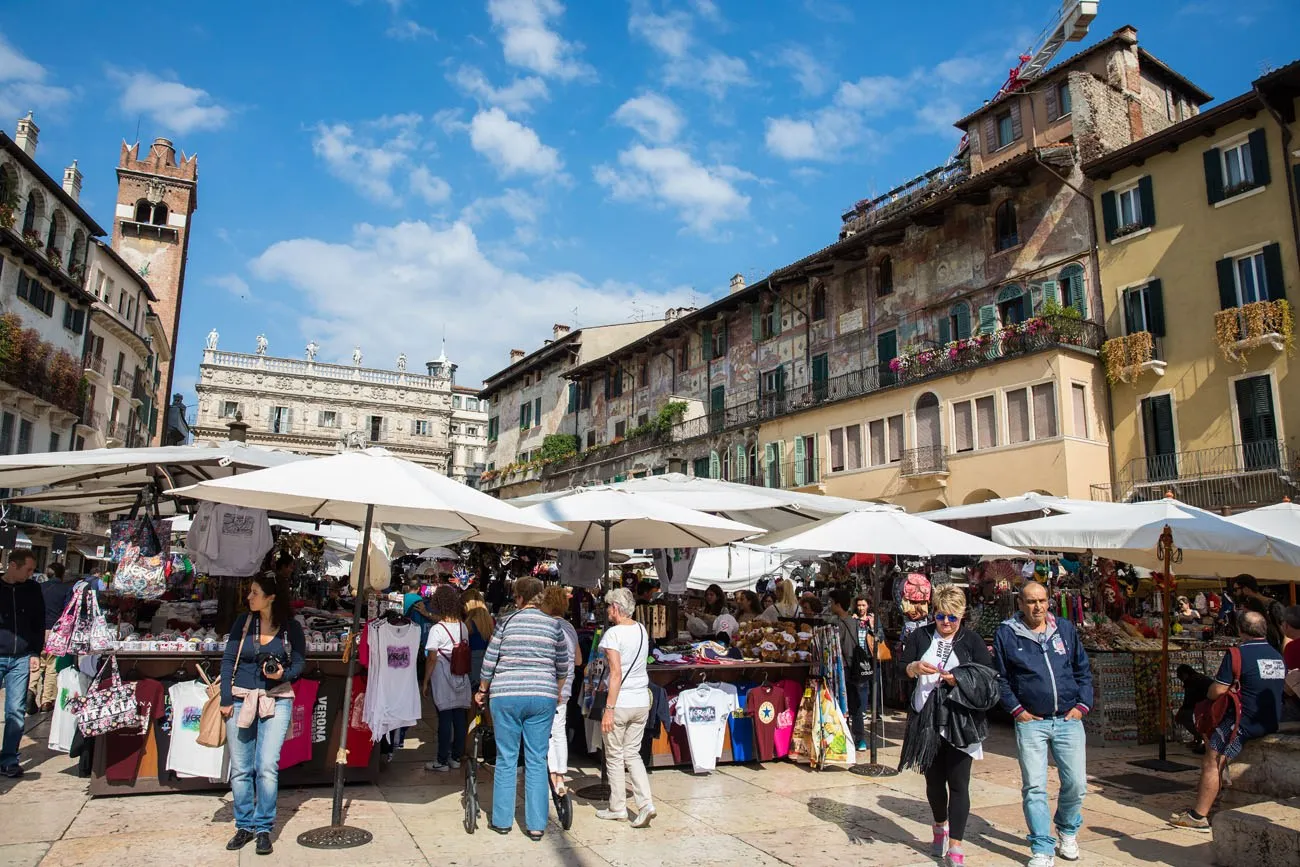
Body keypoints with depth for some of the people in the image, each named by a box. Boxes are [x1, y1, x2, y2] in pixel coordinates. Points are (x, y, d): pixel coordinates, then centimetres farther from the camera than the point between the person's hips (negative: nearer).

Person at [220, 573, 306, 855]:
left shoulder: (291, 627, -3)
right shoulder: (243, 622, 2)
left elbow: (299, 663, 3)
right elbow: (228, 661, 4)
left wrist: (283, 674, -18)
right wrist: (226, 700, -2)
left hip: (276, 702, -2)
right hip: (241, 700, 3)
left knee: (267, 766, -8)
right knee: (240, 769, 7)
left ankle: (264, 828, 7)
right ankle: (245, 825, 23)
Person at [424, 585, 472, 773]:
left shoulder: (436, 629, -12)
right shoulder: (463, 627, 4)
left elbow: (431, 659, -11)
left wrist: (425, 681, -2)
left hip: (443, 682, -5)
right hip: (461, 680, 5)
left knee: (444, 719, 1)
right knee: (459, 718, 9)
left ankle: (442, 761, 9)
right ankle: (456, 757, 20)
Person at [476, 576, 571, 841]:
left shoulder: (507, 622, -1)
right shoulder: (553, 625, 4)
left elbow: (489, 661, 2)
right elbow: (564, 665, 12)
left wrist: (483, 689, 17)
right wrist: (557, 691, 28)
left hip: (506, 695, -1)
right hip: (542, 697, 1)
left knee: (506, 759, 10)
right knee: (537, 761, 7)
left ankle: (502, 820, 19)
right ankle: (536, 824, 10)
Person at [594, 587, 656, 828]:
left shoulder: (613, 634, -15)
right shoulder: (642, 630, 6)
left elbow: (616, 674, -20)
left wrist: (609, 709, -18)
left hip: (620, 703, -6)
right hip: (642, 702, 6)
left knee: (614, 756, 10)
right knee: (632, 753, 15)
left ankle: (617, 807, 21)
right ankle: (646, 803, 3)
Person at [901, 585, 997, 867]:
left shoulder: (972, 640, 2)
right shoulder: (920, 636, 6)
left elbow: (988, 677, -6)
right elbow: (902, 669, 1)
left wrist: (959, 679, -22)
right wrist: (915, 667, -21)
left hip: (959, 722, -2)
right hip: (927, 719, 2)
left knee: (958, 782, -3)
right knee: (934, 779, 15)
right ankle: (940, 826, 40)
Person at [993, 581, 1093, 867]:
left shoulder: (1065, 628, 7)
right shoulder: (1006, 633, -2)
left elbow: (1083, 670, 13)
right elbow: (1000, 677, 2)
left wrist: (1082, 705, 3)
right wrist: (1016, 710, -5)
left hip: (1068, 719, 2)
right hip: (1031, 721, -2)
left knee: (1076, 784, 5)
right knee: (1034, 787, -4)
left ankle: (1068, 832, 34)